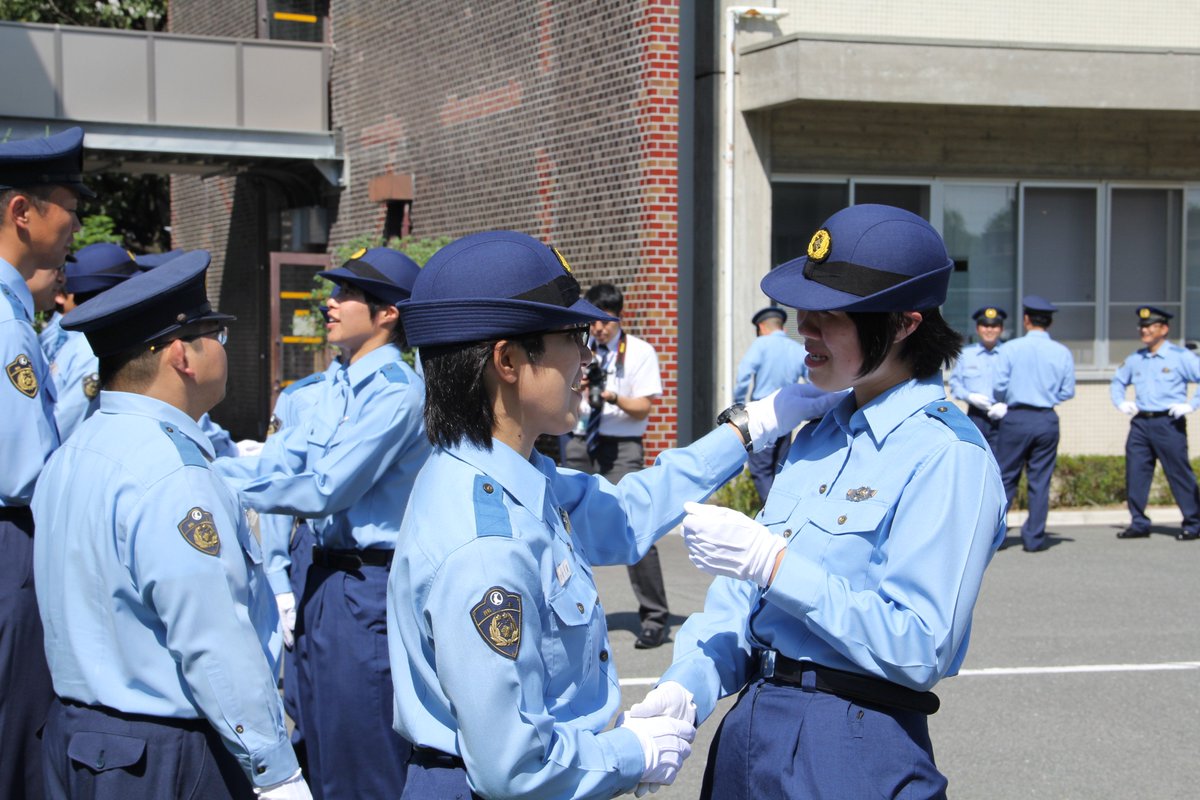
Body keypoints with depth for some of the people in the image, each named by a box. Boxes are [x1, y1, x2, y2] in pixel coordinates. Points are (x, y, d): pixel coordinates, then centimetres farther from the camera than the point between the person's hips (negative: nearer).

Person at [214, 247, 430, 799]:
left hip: (368, 586, -9)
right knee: (320, 751, 19)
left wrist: (227, 485, -17)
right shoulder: (336, 387, 10)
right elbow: (281, 458, 6)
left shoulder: (396, 392, -17)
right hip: (326, 573, 9)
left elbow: (325, 490, -21)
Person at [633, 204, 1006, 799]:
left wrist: (774, 563, -22)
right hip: (748, 726, 7)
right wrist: (686, 684, -6)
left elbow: (919, 649, -22)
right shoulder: (817, 435, 12)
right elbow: (744, 591, 11)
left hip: (851, 749, -7)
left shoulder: (949, 456, -14)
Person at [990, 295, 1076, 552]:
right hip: (1047, 420, 2)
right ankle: (1034, 538, 9)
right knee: (1040, 481, 7)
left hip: (1016, 418, -2)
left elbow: (999, 384, -6)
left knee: (1005, 478, 6)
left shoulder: (1011, 348, -5)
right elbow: (1068, 391, 2)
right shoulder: (1062, 353, 1)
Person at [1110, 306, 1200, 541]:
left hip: (1168, 423, -5)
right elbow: (1117, 382, 30)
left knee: (1179, 474, -1)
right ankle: (1139, 524, 9)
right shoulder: (1135, 359, 14)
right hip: (1140, 423, 5)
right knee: (1135, 474, 1)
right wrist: (1121, 403, 14)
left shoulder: (1180, 357, -2)